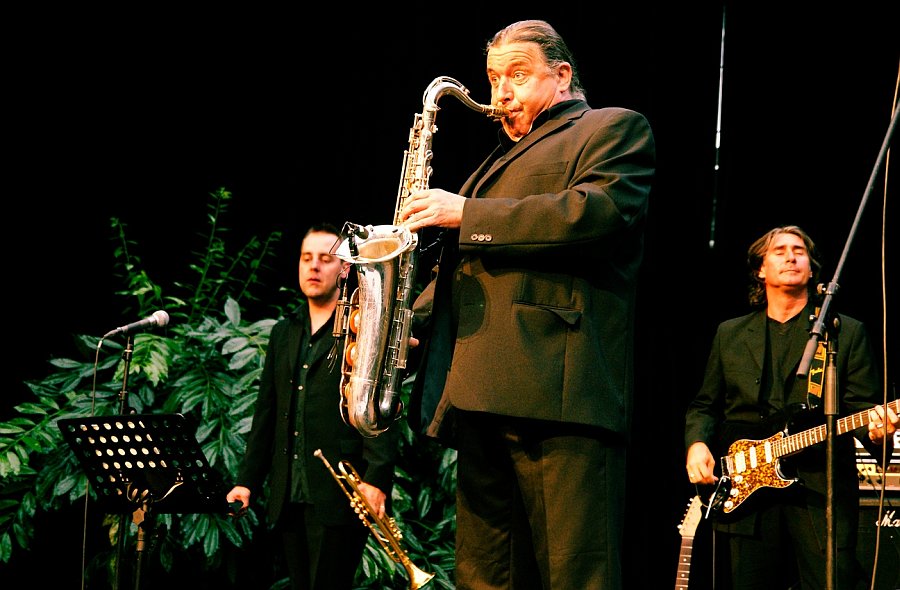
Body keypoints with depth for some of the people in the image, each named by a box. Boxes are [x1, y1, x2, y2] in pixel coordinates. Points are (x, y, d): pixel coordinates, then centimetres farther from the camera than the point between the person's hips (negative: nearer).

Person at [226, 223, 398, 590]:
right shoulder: (283, 333, 20)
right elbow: (266, 413, 19)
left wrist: (376, 478, -19)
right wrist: (247, 480, 12)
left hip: (340, 494, -6)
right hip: (288, 497, 6)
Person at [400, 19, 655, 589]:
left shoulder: (615, 129, 9)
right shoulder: (499, 161, 34)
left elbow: (600, 214, -12)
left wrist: (466, 213, -9)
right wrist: (409, 317, 12)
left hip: (558, 389, -8)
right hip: (481, 393, 8)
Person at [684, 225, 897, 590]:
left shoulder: (847, 333, 10)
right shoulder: (730, 334, 17)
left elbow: (862, 405, 3)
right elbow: (705, 405, 20)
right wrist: (696, 444, 0)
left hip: (822, 491, -2)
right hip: (745, 493, 2)